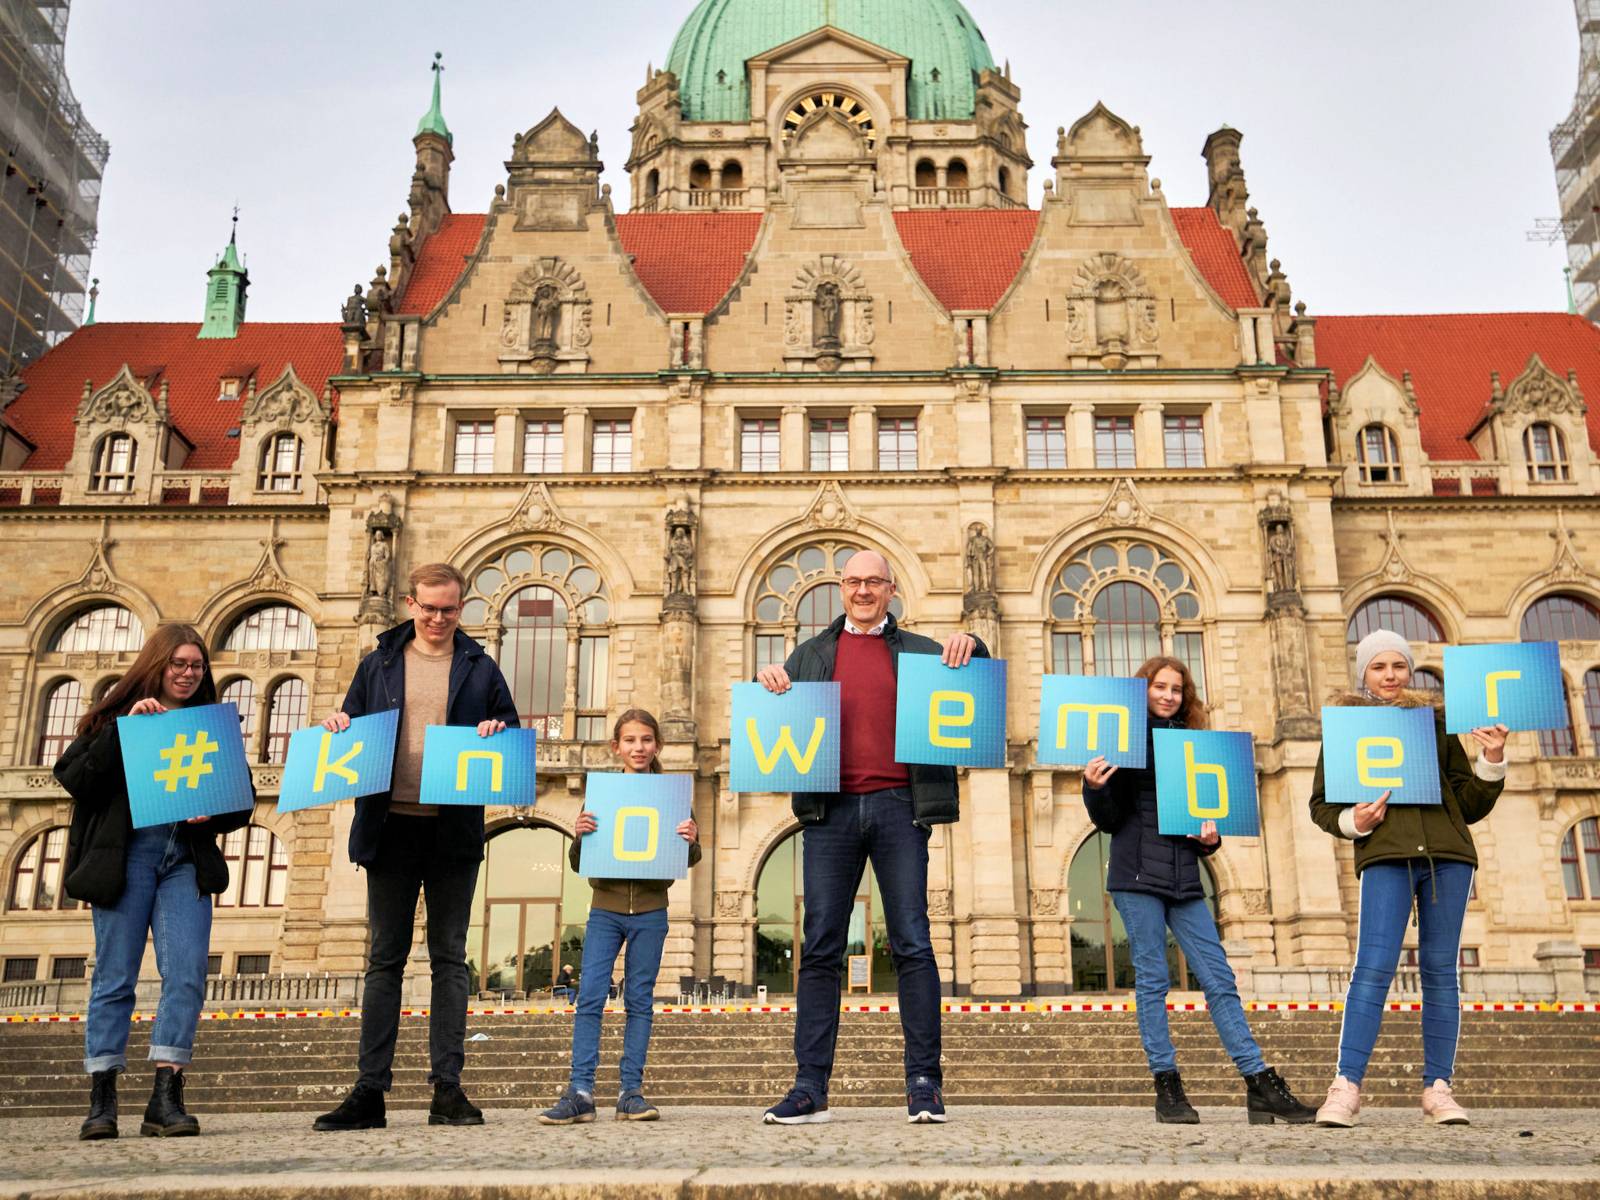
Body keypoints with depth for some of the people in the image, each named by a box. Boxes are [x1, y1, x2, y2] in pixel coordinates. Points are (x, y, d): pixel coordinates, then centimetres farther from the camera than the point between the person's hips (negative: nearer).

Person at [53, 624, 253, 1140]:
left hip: (187, 861, 2)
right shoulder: (116, 716, 9)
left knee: (187, 975, -9)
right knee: (115, 977, 0)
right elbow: (72, 777, -6)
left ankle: (166, 1098, -6)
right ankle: (101, 1100, 9)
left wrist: (212, 814, -10)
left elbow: (241, 802, 12)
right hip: (124, 857, -2)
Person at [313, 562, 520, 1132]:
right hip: (391, 828, 1)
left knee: (449, 958, 4)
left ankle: (448, 1087, 8)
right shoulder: (377, 665, 11)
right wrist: (337, 728, -7)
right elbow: (351, 732, 15)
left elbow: (514, 737, 10)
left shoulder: (480, 668, 8)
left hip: (455, 831, -1)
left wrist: (498, 734, -12)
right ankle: (370, 1090, 9)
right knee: (385, 958, 5)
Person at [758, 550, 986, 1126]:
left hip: (898, 807, -1)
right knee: (820, 950, 0)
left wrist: (972, 648, -7)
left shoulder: (918, 651, 15)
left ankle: (924, 1084, 2)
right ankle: (810, 1089, 2)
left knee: (913, 945, -3)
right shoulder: (812, 653, 19)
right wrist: (767, 682, -4)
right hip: (831, 810, 1)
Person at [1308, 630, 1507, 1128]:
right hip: (1385, 853, -3)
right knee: (1374, 968, -13)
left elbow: (1471, 805, 18)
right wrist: (1352, 821, -8)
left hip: (1447, 852, 3)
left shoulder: (1436, 722, 17)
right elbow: (1321, 804, 11)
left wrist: (1492, 761, 3)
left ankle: (1438, 1088, 7)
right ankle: (1345, 1089, -13)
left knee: (1441, 970, 2)